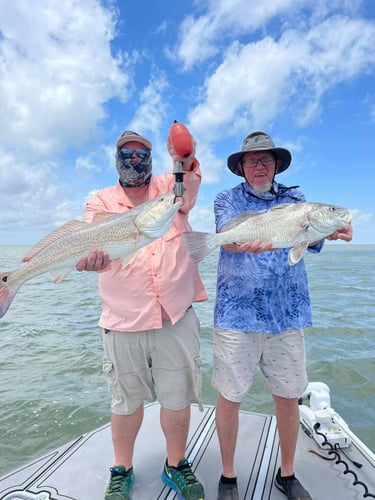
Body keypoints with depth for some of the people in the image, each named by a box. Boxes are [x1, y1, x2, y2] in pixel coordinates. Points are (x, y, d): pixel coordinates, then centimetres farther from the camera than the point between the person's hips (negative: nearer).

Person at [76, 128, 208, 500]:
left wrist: (185, 156, -35)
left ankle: (176, 466, 38)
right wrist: (91, 256, -34)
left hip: (176, 316, 1)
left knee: (178, 398, 13)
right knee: (127, 400, 15)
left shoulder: (170, 187, 9)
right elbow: (96, 245, -11)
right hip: (123, 320, 0)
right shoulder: (100, 201, 6)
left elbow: (190, 179, -13)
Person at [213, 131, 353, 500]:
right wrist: (245, 244, -38)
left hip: (287, 315, 3)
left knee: (289, 397, 12)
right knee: (229, 397, 6)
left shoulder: (294, 198, 11)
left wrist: (329, 231, -29)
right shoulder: (227, 199, 5)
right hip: (236, 313, -2)